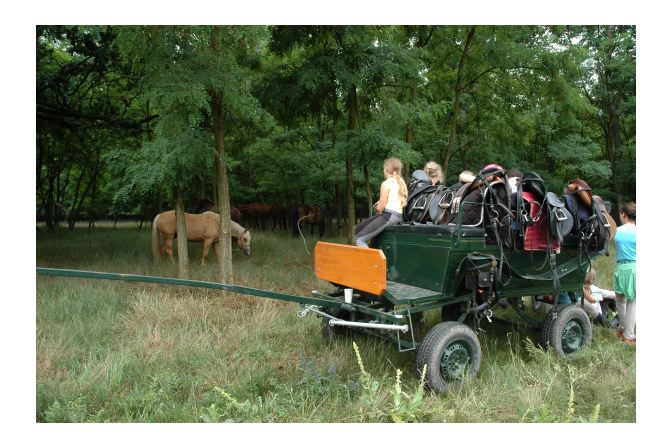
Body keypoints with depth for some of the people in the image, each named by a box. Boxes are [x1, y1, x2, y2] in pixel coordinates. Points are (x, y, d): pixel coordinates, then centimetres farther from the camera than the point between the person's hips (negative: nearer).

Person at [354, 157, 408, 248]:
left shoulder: (386, 183, -10)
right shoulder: (401, 182, 14)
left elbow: (381, 207, -12)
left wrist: (378, 208, 10)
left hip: (389, 215, -9)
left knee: (359, 239, -12)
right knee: (358, 229, 15)